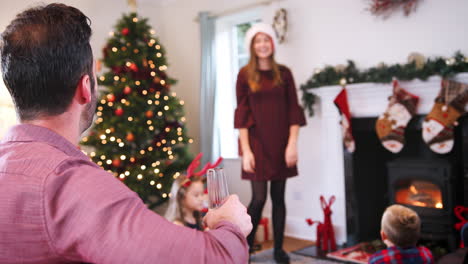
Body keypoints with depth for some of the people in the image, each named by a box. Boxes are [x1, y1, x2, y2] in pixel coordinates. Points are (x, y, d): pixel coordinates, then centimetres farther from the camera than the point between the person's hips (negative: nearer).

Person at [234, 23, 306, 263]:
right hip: (257, 143, -2)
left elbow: (293, 110, 3)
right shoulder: (244, 75, 1)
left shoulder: (284, 73, 6)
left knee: (279, 197, 7)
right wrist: (246, 150, -10)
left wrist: (292, 143, -6)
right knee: (259, 198, -6)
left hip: (281, 143, 2)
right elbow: (242, 114, -3)